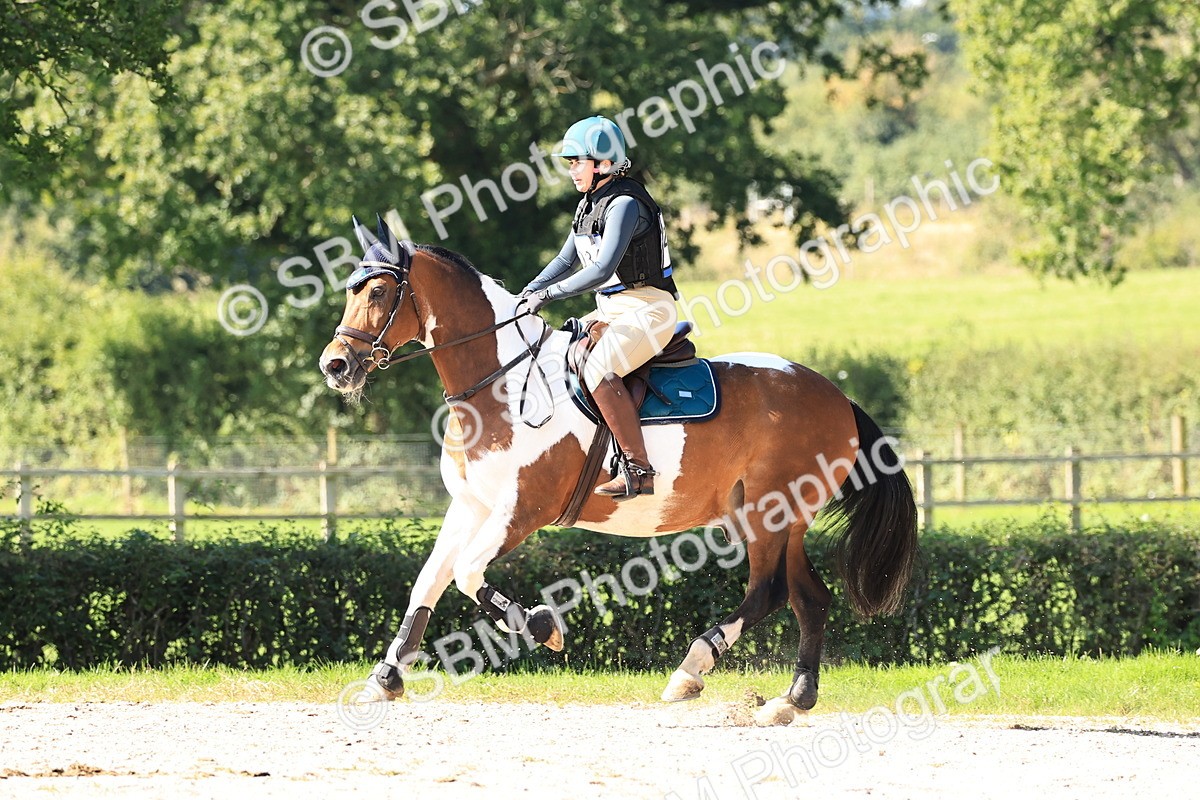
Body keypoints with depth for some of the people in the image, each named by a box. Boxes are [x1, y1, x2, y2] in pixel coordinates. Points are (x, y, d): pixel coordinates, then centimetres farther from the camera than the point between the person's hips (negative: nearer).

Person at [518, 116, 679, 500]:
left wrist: (549, 294, -24)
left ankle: (638, 470, -29)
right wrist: (529, 292, 7)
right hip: (612, 310, 10)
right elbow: (567, 260, 21)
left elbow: (602, 271, -26)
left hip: (648, 309, -10)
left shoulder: (624, 205, -18)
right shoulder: (589, 205, 12)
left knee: (599, 371, -30)